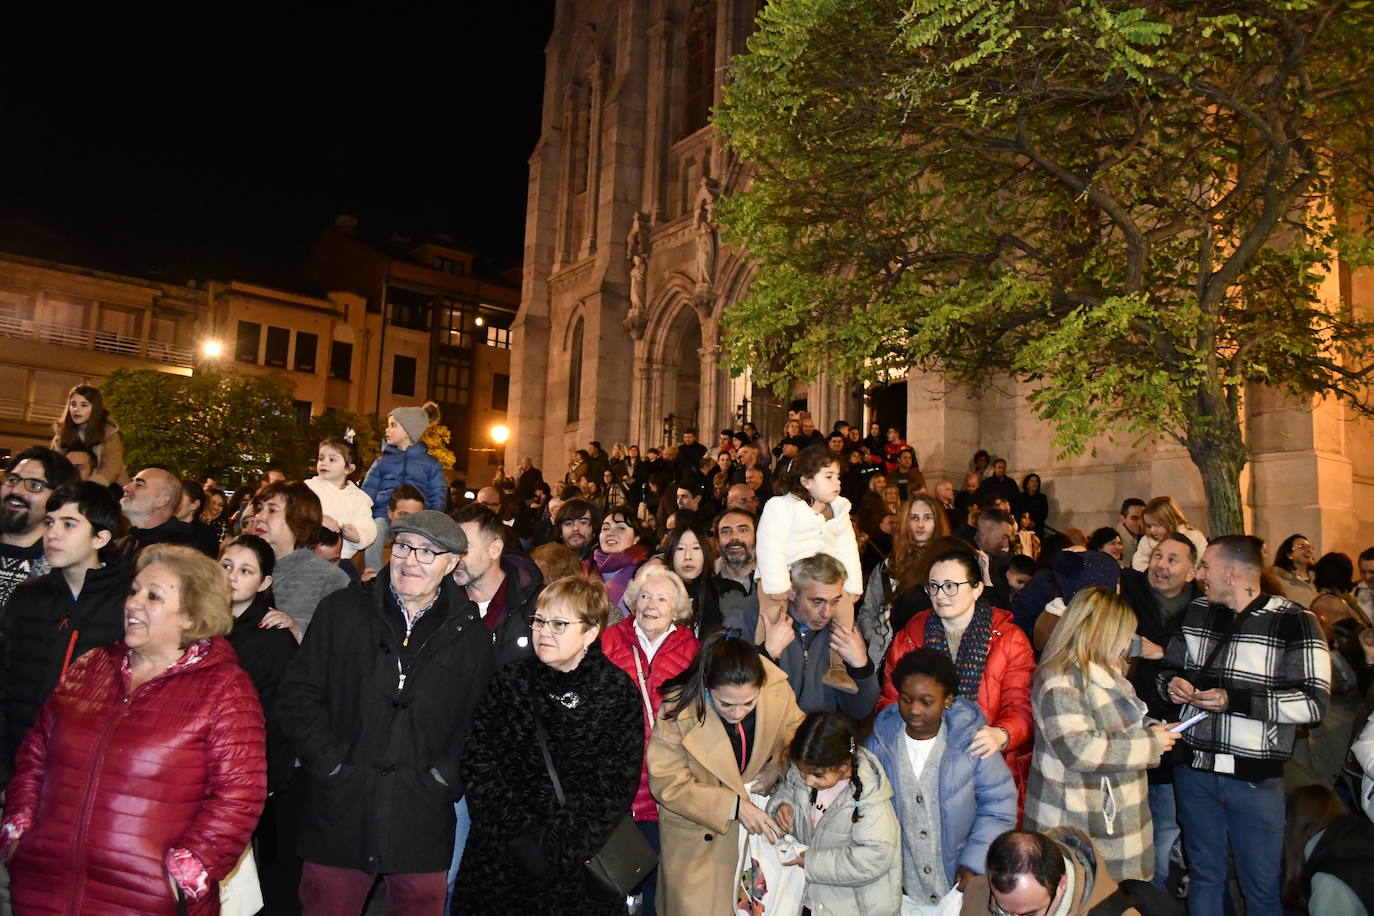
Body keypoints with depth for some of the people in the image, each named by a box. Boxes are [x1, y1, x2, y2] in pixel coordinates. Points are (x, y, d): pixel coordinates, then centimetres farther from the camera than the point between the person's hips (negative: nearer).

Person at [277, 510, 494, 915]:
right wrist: (328, 761, -7)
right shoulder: (344, 609, 3)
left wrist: (447, 776, -5)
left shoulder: (471, 634, 4)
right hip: (339, 814, 0)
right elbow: (297, 694, 1)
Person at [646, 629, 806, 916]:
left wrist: (778, 769, -15)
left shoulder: (778, 692, -18)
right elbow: (668, 785, -19)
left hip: (758, 826, 3)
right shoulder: (678, 709, -26)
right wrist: (734, 806, -25)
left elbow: (797, 733, 4)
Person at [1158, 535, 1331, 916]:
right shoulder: (1196, 612, 5)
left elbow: (1314, 702, -16)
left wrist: (1233, 700, -22)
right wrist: (1172, 682, -7)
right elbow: (1168, 667, 17)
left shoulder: (1293, 622, -11)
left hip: (1255, 775, -4)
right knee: (1204, 875, 18)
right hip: (1195, 769, 4)